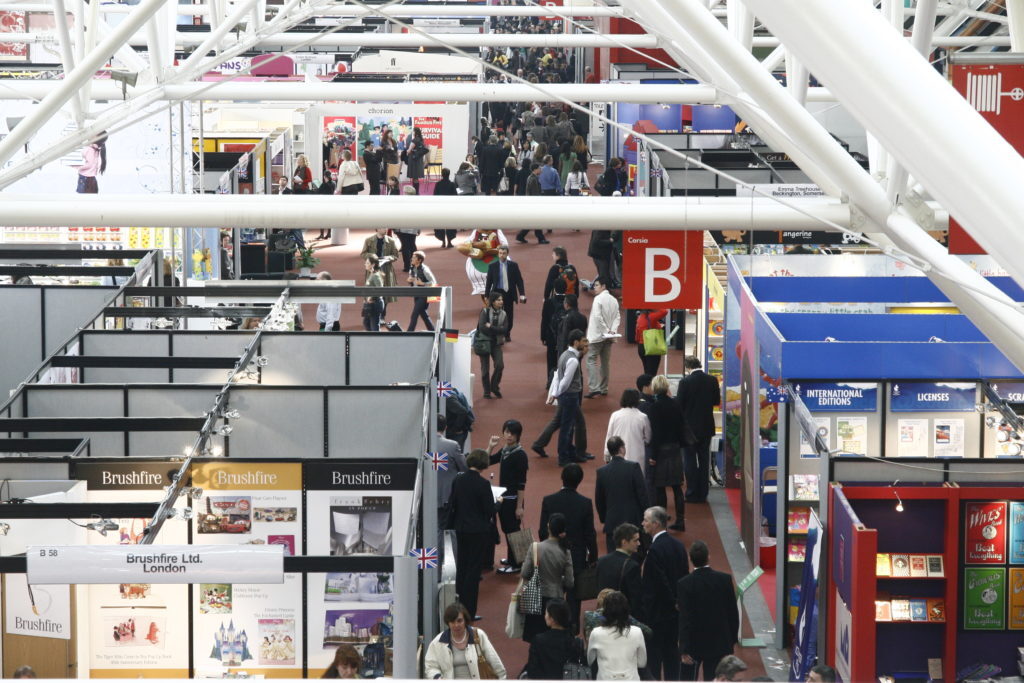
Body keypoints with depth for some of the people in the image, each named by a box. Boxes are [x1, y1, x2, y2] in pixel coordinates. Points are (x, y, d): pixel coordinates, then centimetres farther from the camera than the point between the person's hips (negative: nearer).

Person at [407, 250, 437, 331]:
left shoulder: (424, 270, -15)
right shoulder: (412, 269, 7)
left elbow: (433, 282, -15)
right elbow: (411, 282, 21)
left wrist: (422, 283, -23)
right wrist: (409, 280, -2)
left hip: (423, 296, -8)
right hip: (416, 295, 8)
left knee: (414, 315, -9)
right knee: (423, 314, 14)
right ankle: (432, 331, 25)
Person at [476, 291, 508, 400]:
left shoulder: (503, 314, 4)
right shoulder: (485, 312, -6)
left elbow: (505, 329, -10)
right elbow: (482, 327, -18)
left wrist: (490, 327, -17)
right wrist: (497, 330, -13)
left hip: (497, 343, 2)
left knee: (500, 365, -13)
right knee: (485, 369, 2)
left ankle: (495, 387, 9)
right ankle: (487, 391, 14)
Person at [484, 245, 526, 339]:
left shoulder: (513, 265, 4)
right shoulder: (492, 266, 3)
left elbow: (519, 280, 3)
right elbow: (488, 282, 5)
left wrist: (522, 294, -6)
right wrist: (486, 296, 2)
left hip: (509, 294, 1)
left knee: (509, 316, 4)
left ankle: (507, 335, 17)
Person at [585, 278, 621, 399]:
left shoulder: (598, 299, -12)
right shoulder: (614, 300, 9)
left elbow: (598, 317, -19)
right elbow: (617, 317, 4)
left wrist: (606, 330, -14)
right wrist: (612, 331, -4)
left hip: (597, 335, -7)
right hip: (609, 338, 7)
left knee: (591, 360, -6)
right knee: (605, 362, 12)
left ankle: (595, 388, -17)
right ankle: (604, 389, 15)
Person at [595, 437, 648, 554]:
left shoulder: (601, 471, -2)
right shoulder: (633, 467, -10)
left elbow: (598, 499, 6)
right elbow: (642, 493, -8)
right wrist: (645, 515, 4)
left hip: (611, 522, 2)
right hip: (633, 520, -2)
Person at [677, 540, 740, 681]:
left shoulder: (684, 584, -15)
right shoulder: (725, 579, -7)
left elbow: (684, 619, -15)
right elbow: (733, 612, -1)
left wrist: (684, 649, -11)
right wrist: (733, 638, 12)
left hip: (694, 643, -2)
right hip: (720, 642, 2)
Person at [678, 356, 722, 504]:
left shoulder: (685, 382, -15)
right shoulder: (712, 380, -2)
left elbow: (680, 404, -12)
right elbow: (717, 401, 7)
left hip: (690, 427, -4)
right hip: (707, 427, 4)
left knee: (690, 461, 4)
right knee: (704, 460, 11)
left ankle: (692, 494, 3)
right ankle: (703, 494, 13)